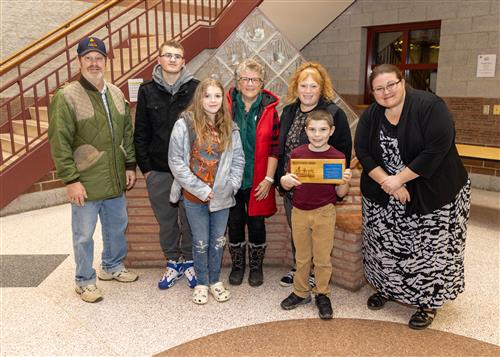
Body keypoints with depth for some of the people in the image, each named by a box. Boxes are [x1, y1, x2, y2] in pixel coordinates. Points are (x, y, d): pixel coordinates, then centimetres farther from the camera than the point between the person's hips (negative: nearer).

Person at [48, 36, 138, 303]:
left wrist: (130, 165, 10)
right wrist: (71, 180, -16)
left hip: (115, 181, 6)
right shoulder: (66, 97, -12)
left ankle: (113, 266, 43)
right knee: (84, 235, 7)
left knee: (117, 227, 20)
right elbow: (59, 143, -14)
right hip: (85, 184, -6)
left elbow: (127, 133, 14)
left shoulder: (116, 93, 7)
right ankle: (84, 281, 27)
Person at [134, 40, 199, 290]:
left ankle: (189, 262, 29)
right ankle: (173, 263, 31)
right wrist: (145, 166, 1)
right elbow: (141, 133, 5)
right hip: (158, 170, 2)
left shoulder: (195, 89, -3)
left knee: (189, 219, 9)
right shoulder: (147, 91, 3)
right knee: (166, 220, 13)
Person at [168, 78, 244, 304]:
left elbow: (238, 160, 5)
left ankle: (215, 281, 33)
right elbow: (176, 161, -11)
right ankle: (201, 283, 29)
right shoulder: (184, 124, -10)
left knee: (218, 240, 14)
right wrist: (200, 189, -13)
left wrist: (230, 186, -7)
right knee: (201, 241, 9)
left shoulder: (230, 128, 1)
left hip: (222, 197, 3)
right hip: (194, 197, -2)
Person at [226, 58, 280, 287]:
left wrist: (269, 178, -9)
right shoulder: (227, 106, -1)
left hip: (258, 181, -1)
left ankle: (256, 267, 28)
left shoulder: (269, 109, -2)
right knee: (235, 224, 10)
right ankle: (237, 266, 30)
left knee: (257, 225, 8)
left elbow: (274, 147, -3)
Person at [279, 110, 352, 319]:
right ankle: (301, 292, 32)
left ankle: (322, 294, 28)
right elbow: (286, 185, 2)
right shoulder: (297, 154, -3)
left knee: (323, 257, 9)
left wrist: (345, 181, -22)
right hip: (299, 212, 2)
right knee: (302, 257, 16)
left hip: (324, 213, -2)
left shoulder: (338, 157, -6)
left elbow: (340, 193, -1)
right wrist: (286, 179, -20)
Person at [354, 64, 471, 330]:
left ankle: (429, 302, 22)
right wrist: (387, 182, -17)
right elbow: (362, 151, -4)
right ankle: (386, 287, 36)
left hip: (432, 195, -4)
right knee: (386, 246, 13)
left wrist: (399, 178, -21)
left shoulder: (429, 106, -16)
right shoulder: (370, 115, 1)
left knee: (429, 250, 3)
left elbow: (437, 149, -23)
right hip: (383, 196, 5)